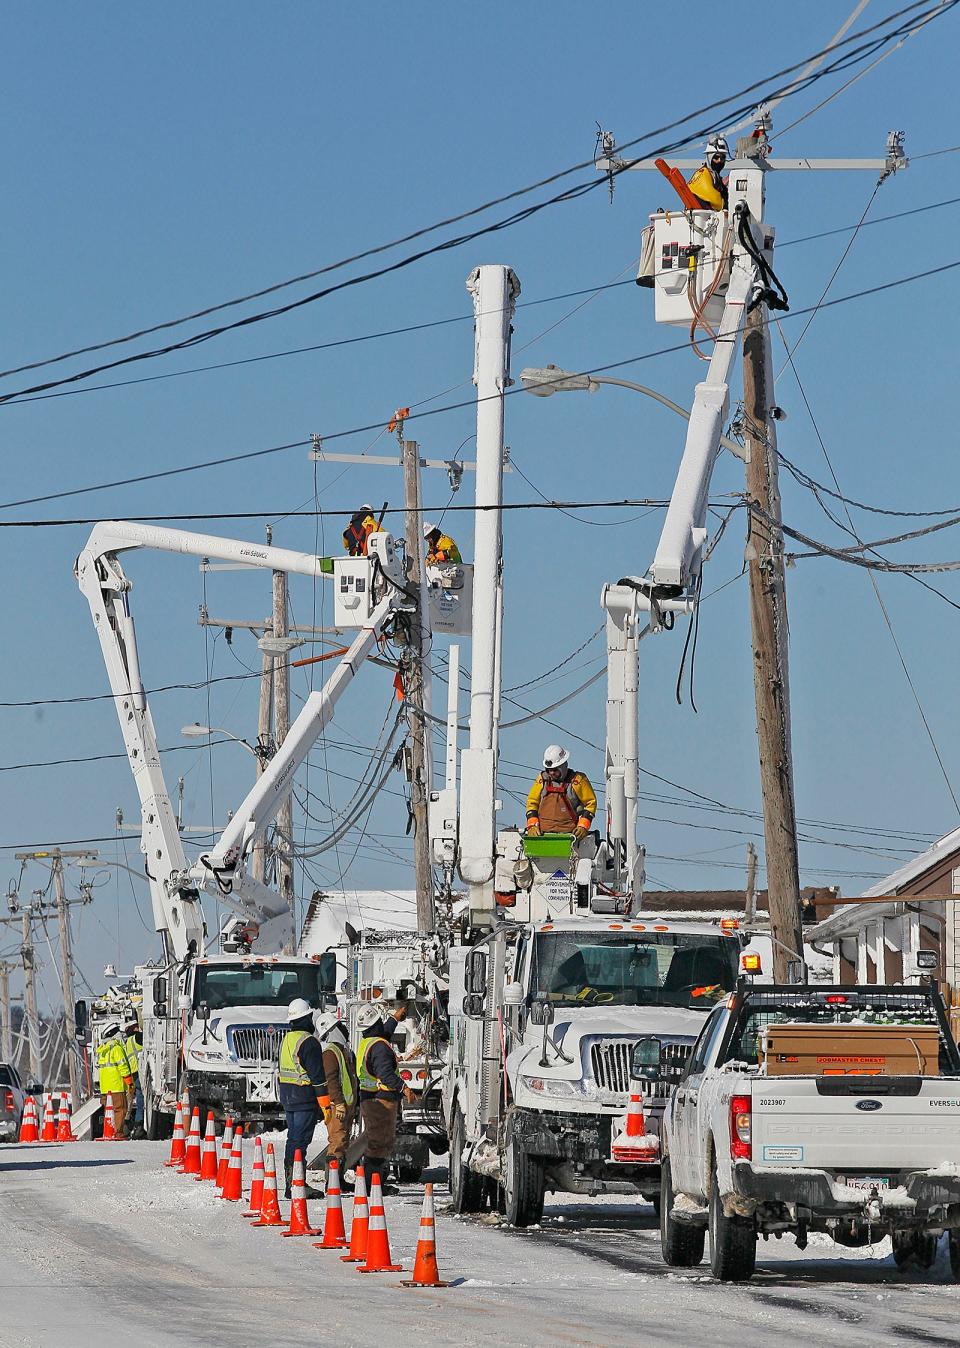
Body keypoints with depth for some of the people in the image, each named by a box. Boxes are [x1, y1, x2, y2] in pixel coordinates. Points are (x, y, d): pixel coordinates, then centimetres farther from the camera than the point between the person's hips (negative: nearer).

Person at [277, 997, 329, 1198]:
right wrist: (325, 1104, -15)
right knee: (300, 1141, -9)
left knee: (293, 1138, 13)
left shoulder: (286, 1040, 13)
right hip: (305, 1099, -9)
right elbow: (317, 1076, -17)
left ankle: (291, 1182, 15)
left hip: (287, 1098, 9)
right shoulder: (308, 1042, -15)